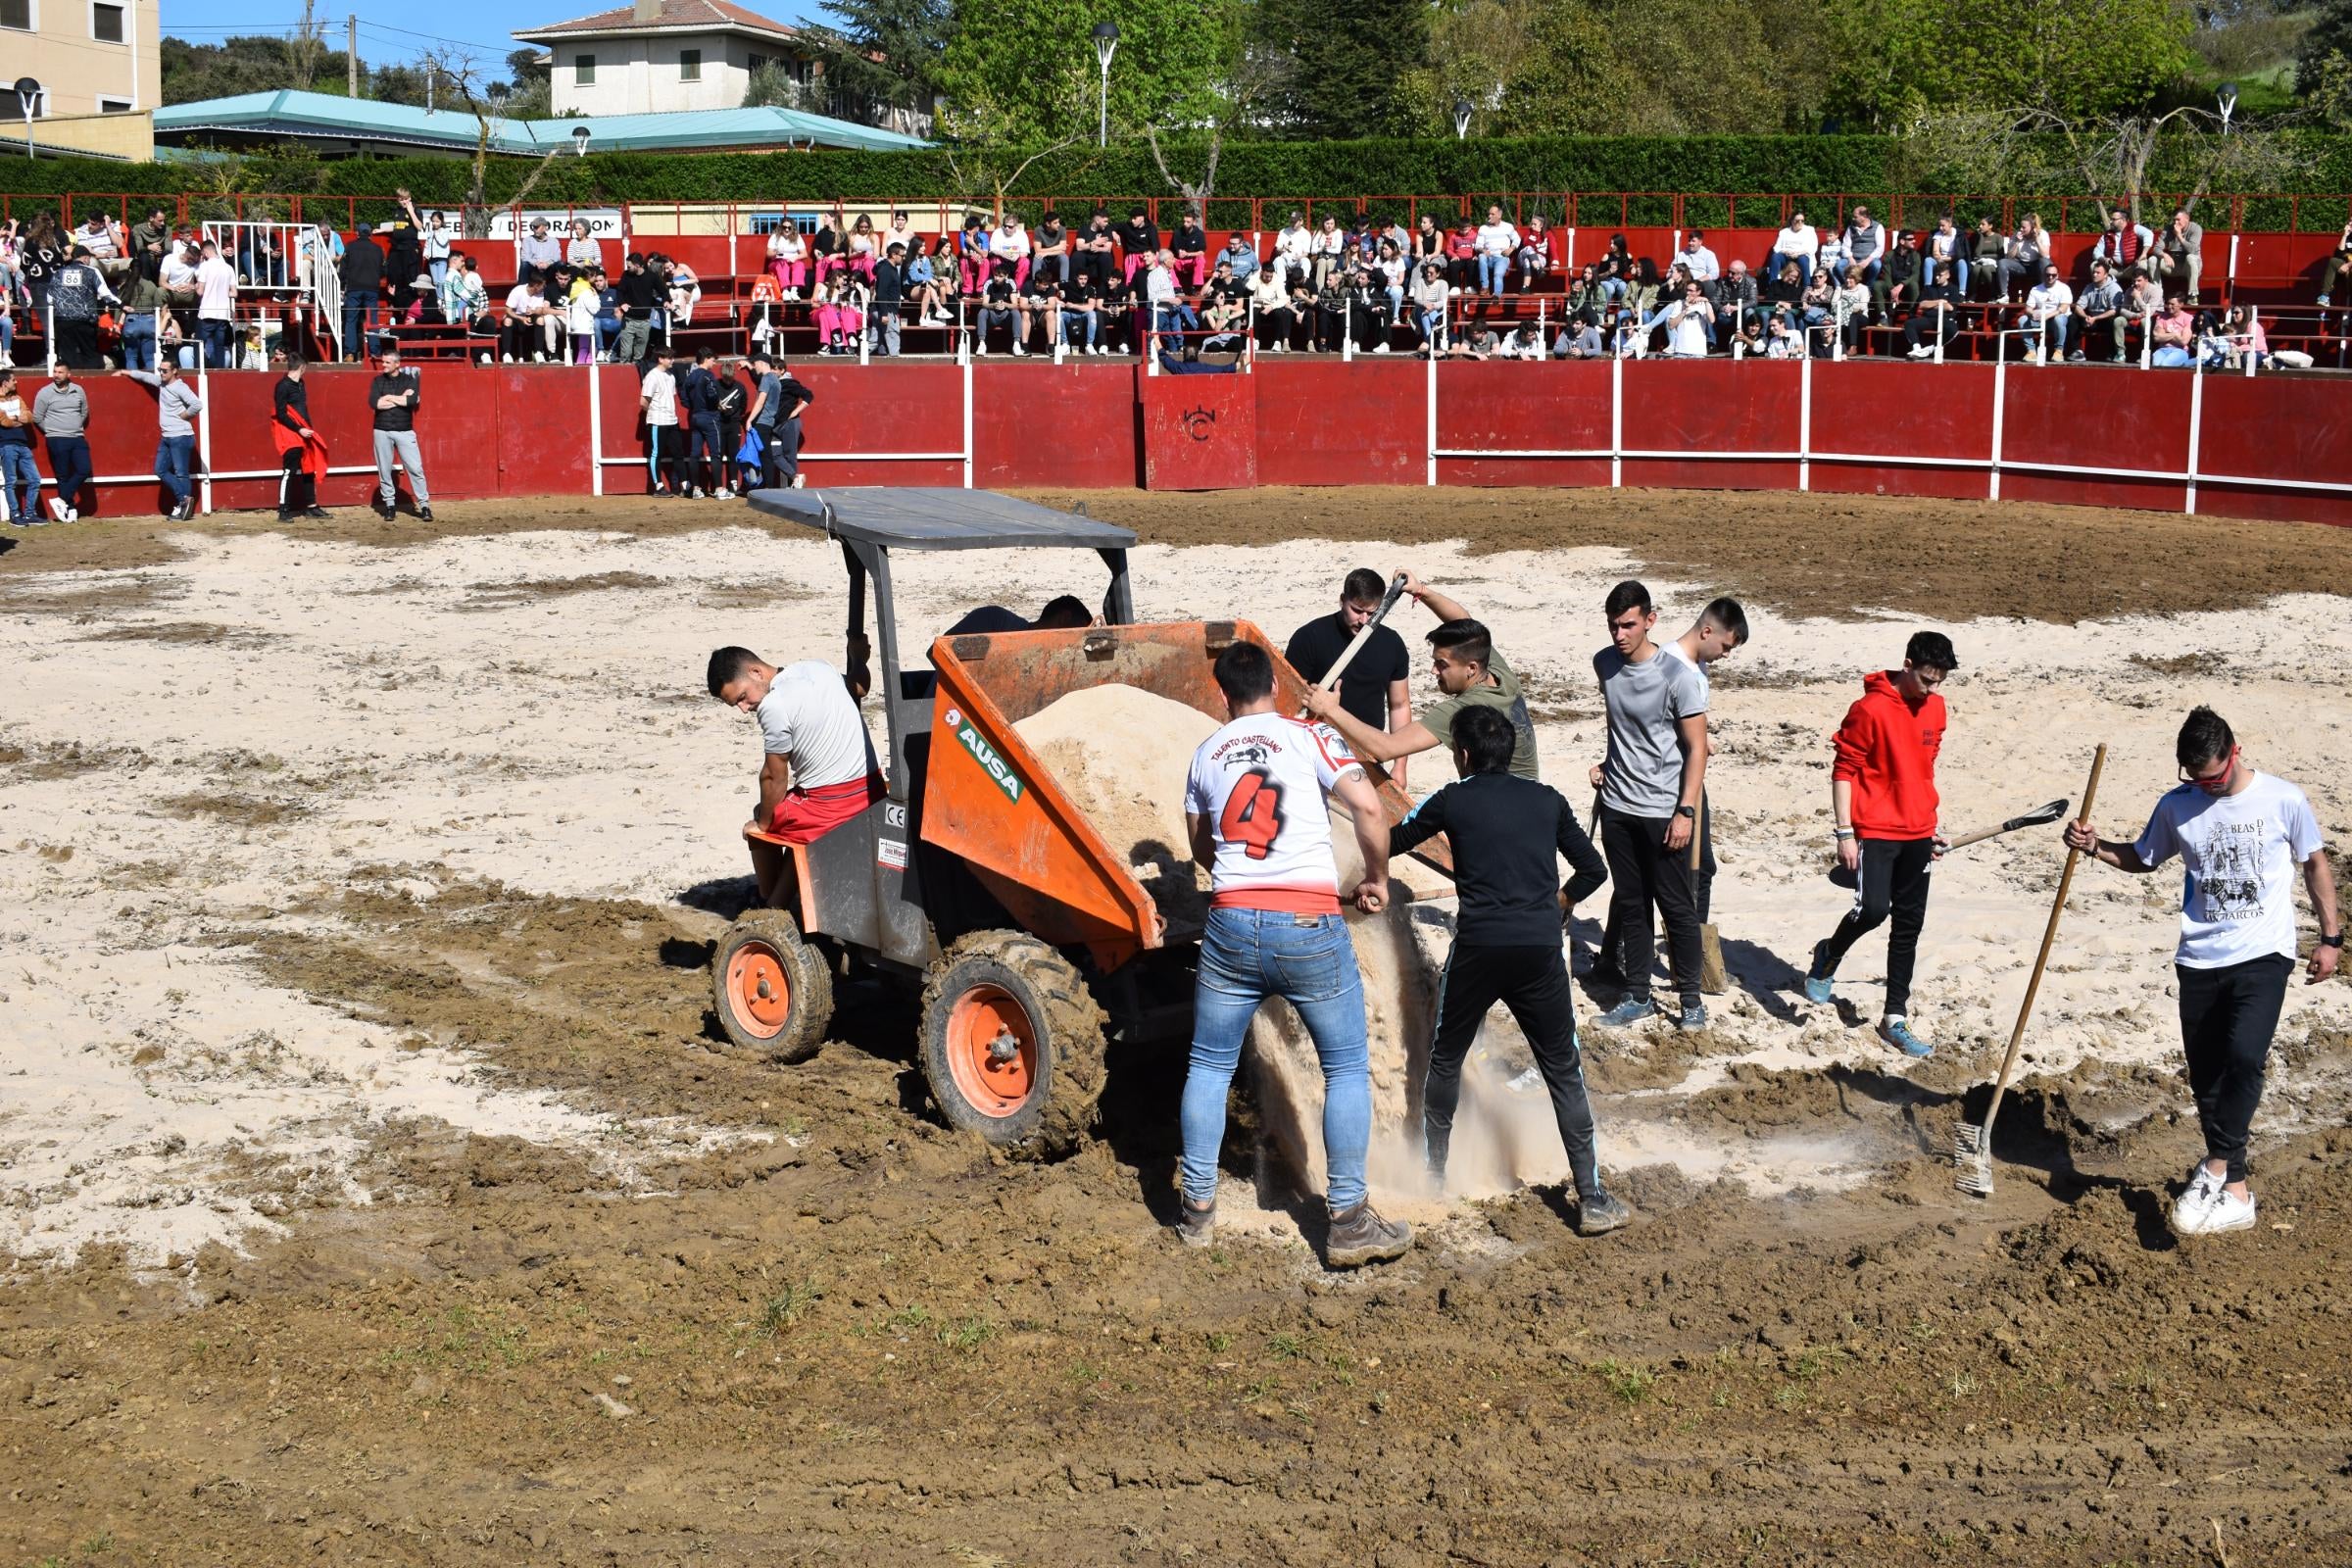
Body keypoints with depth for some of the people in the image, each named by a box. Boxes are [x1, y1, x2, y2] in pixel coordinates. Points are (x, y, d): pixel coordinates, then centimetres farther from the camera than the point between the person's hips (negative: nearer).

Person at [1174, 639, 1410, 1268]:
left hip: (1230, 923, 3)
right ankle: (1349, 1222, 5)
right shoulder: (1307, 736, 2)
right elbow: (1368, 805, -11)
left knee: (1209, 1065, 17)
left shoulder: (1206, 753, 14)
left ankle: (1198, 1209, 20)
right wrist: (1377, 879, 3)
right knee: (1348, 1067, 7)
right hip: (1309, 924, -3)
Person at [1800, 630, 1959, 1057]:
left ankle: (1895, 1019, 13)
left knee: (1909, 925, 6)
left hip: (1917, 833, 6)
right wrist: (1845, 833, -14)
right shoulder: (1871, 709, -14)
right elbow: (1843, 770, -11)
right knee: (1873, 909, -20)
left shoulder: (1935, 707, 8)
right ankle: (1828, 955, 13)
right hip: (1875, 830, -6)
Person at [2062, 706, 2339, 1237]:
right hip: (2199, 960, 3)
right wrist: (2094, 847, 0)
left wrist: (2331, 937, 4)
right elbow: (2143, 859, 18)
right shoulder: (2176, 806, 1)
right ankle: (2232, 1190, 18)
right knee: (2205, 1074, 6)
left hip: (2263, 956, -3)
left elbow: (2315, 864, 5)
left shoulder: (2283, 800, -6)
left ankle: (2216, 1167, -10)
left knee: (2243, 1057, -23)